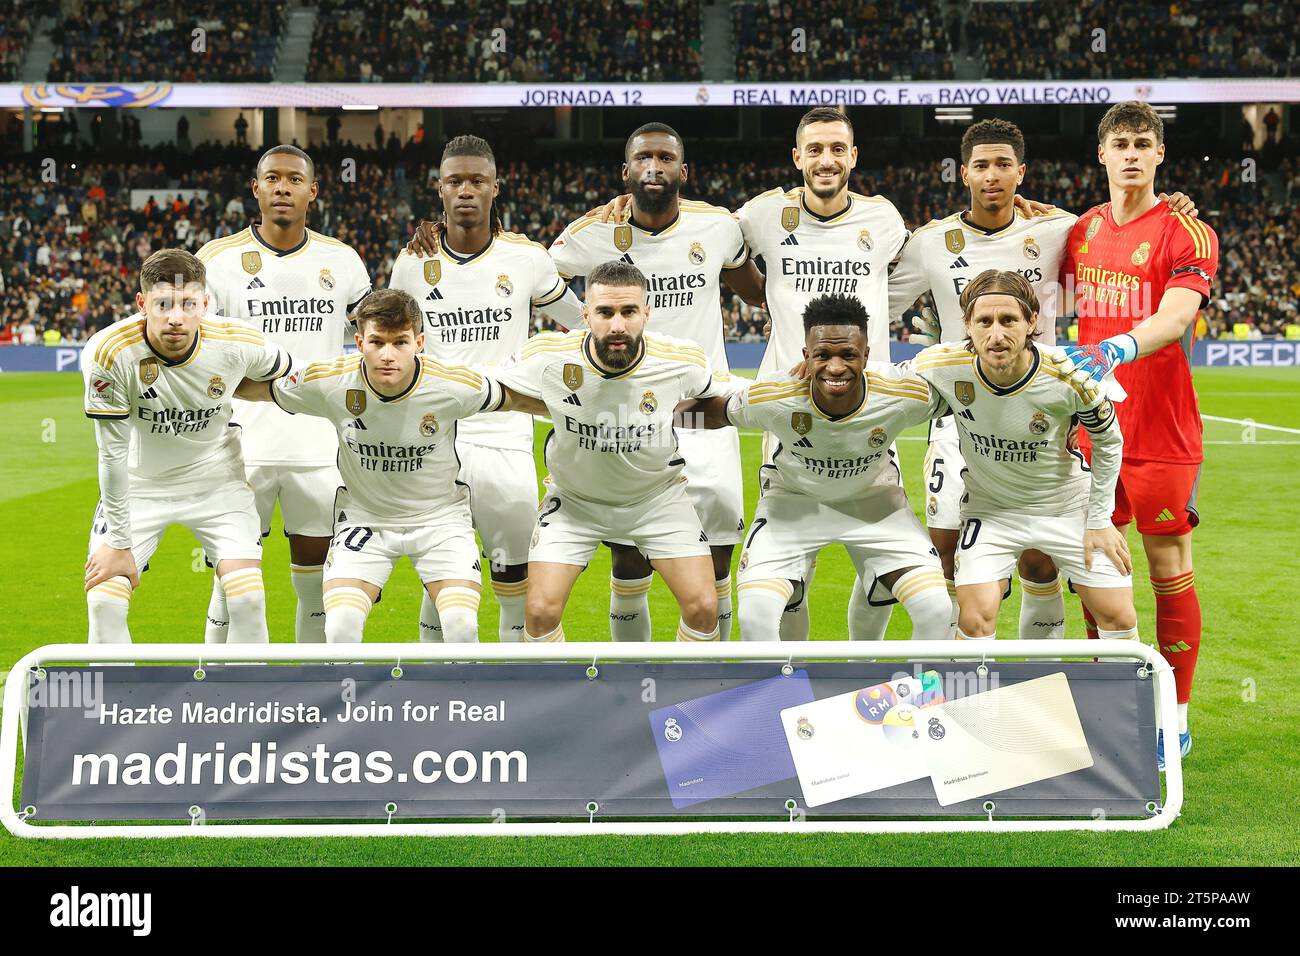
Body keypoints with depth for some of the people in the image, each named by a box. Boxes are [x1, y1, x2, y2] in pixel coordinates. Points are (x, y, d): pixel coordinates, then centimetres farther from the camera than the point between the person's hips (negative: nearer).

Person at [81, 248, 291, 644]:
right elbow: (112, 454, -20)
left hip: (217, 481, 1)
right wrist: (119, 544, -16)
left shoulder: (238, 343, -23)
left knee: (249, 600, -13)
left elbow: (283, 370, 3)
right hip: (138, 485, -1)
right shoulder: (109, 352, -28)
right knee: (104, 603, -12)